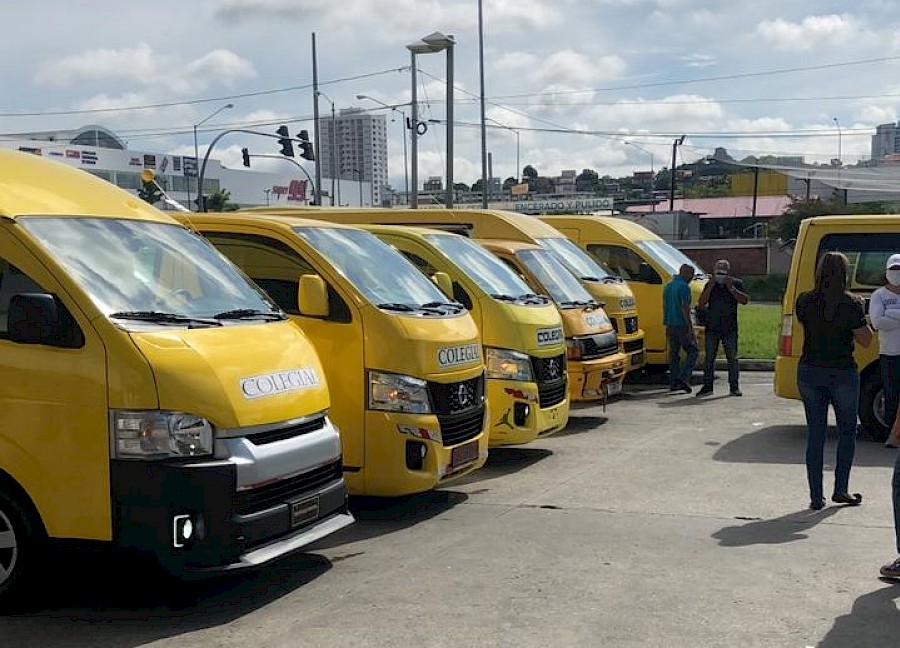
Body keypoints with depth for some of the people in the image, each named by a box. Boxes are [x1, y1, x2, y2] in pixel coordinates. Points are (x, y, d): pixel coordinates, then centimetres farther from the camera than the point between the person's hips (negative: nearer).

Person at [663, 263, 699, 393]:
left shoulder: (668, 286, 15)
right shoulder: (684, 286, -12)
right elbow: (685, 308, -18)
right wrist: (690, 328, -17)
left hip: (670, 325, 8)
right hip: (682, 325, -8)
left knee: (674, 353, 10)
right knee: (692, 351, 1)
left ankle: (674, 383, 11)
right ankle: (683, 378, -11)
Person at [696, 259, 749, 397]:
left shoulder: (736, 283, 4)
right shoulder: (710, 284, 9)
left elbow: (745, 300, -8)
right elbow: (701, 304, 0)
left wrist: (731, 288, -13)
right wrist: (710, 287, -8)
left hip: (730, 328, -2)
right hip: (712, 327, 2)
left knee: (732, 358, 1)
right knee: (709, 358, 3)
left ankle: (734, 387, 7)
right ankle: (707, 386, 9)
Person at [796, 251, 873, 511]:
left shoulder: (804, 301, -4)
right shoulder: (851, 304, -12)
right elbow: (866, 340, -4)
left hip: (809, 371, 3)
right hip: (842, 373, -3)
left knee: (815, 433, 7)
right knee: (847, 431, 15)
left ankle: (816, 495, 7)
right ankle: (841, 489, 14)